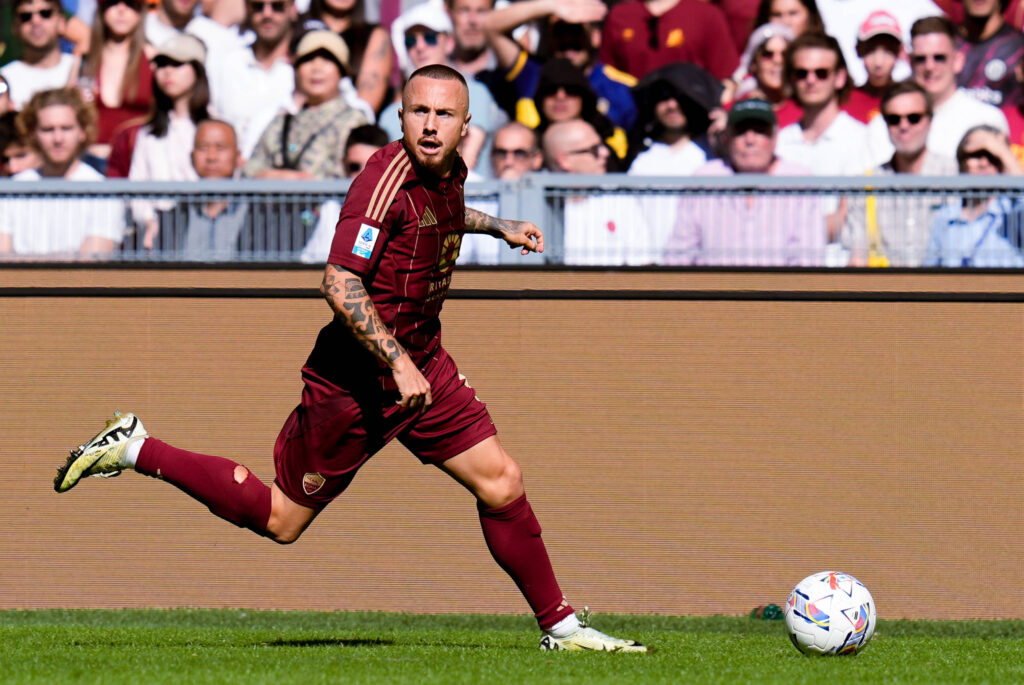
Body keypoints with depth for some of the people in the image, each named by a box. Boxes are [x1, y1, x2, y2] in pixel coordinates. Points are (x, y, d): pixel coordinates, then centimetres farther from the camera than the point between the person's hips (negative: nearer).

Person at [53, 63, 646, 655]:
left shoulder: (450, 173, 3)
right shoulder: (387, 179, -24)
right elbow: (340, 284, -31)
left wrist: (499, 226, 32)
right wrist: (398, 362, -34)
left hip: (423, 366, 8)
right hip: (357, 378, -8)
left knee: (502, 484, 2)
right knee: (281, 520, 2)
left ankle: (560, 627, 14)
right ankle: (133, 449, 13)